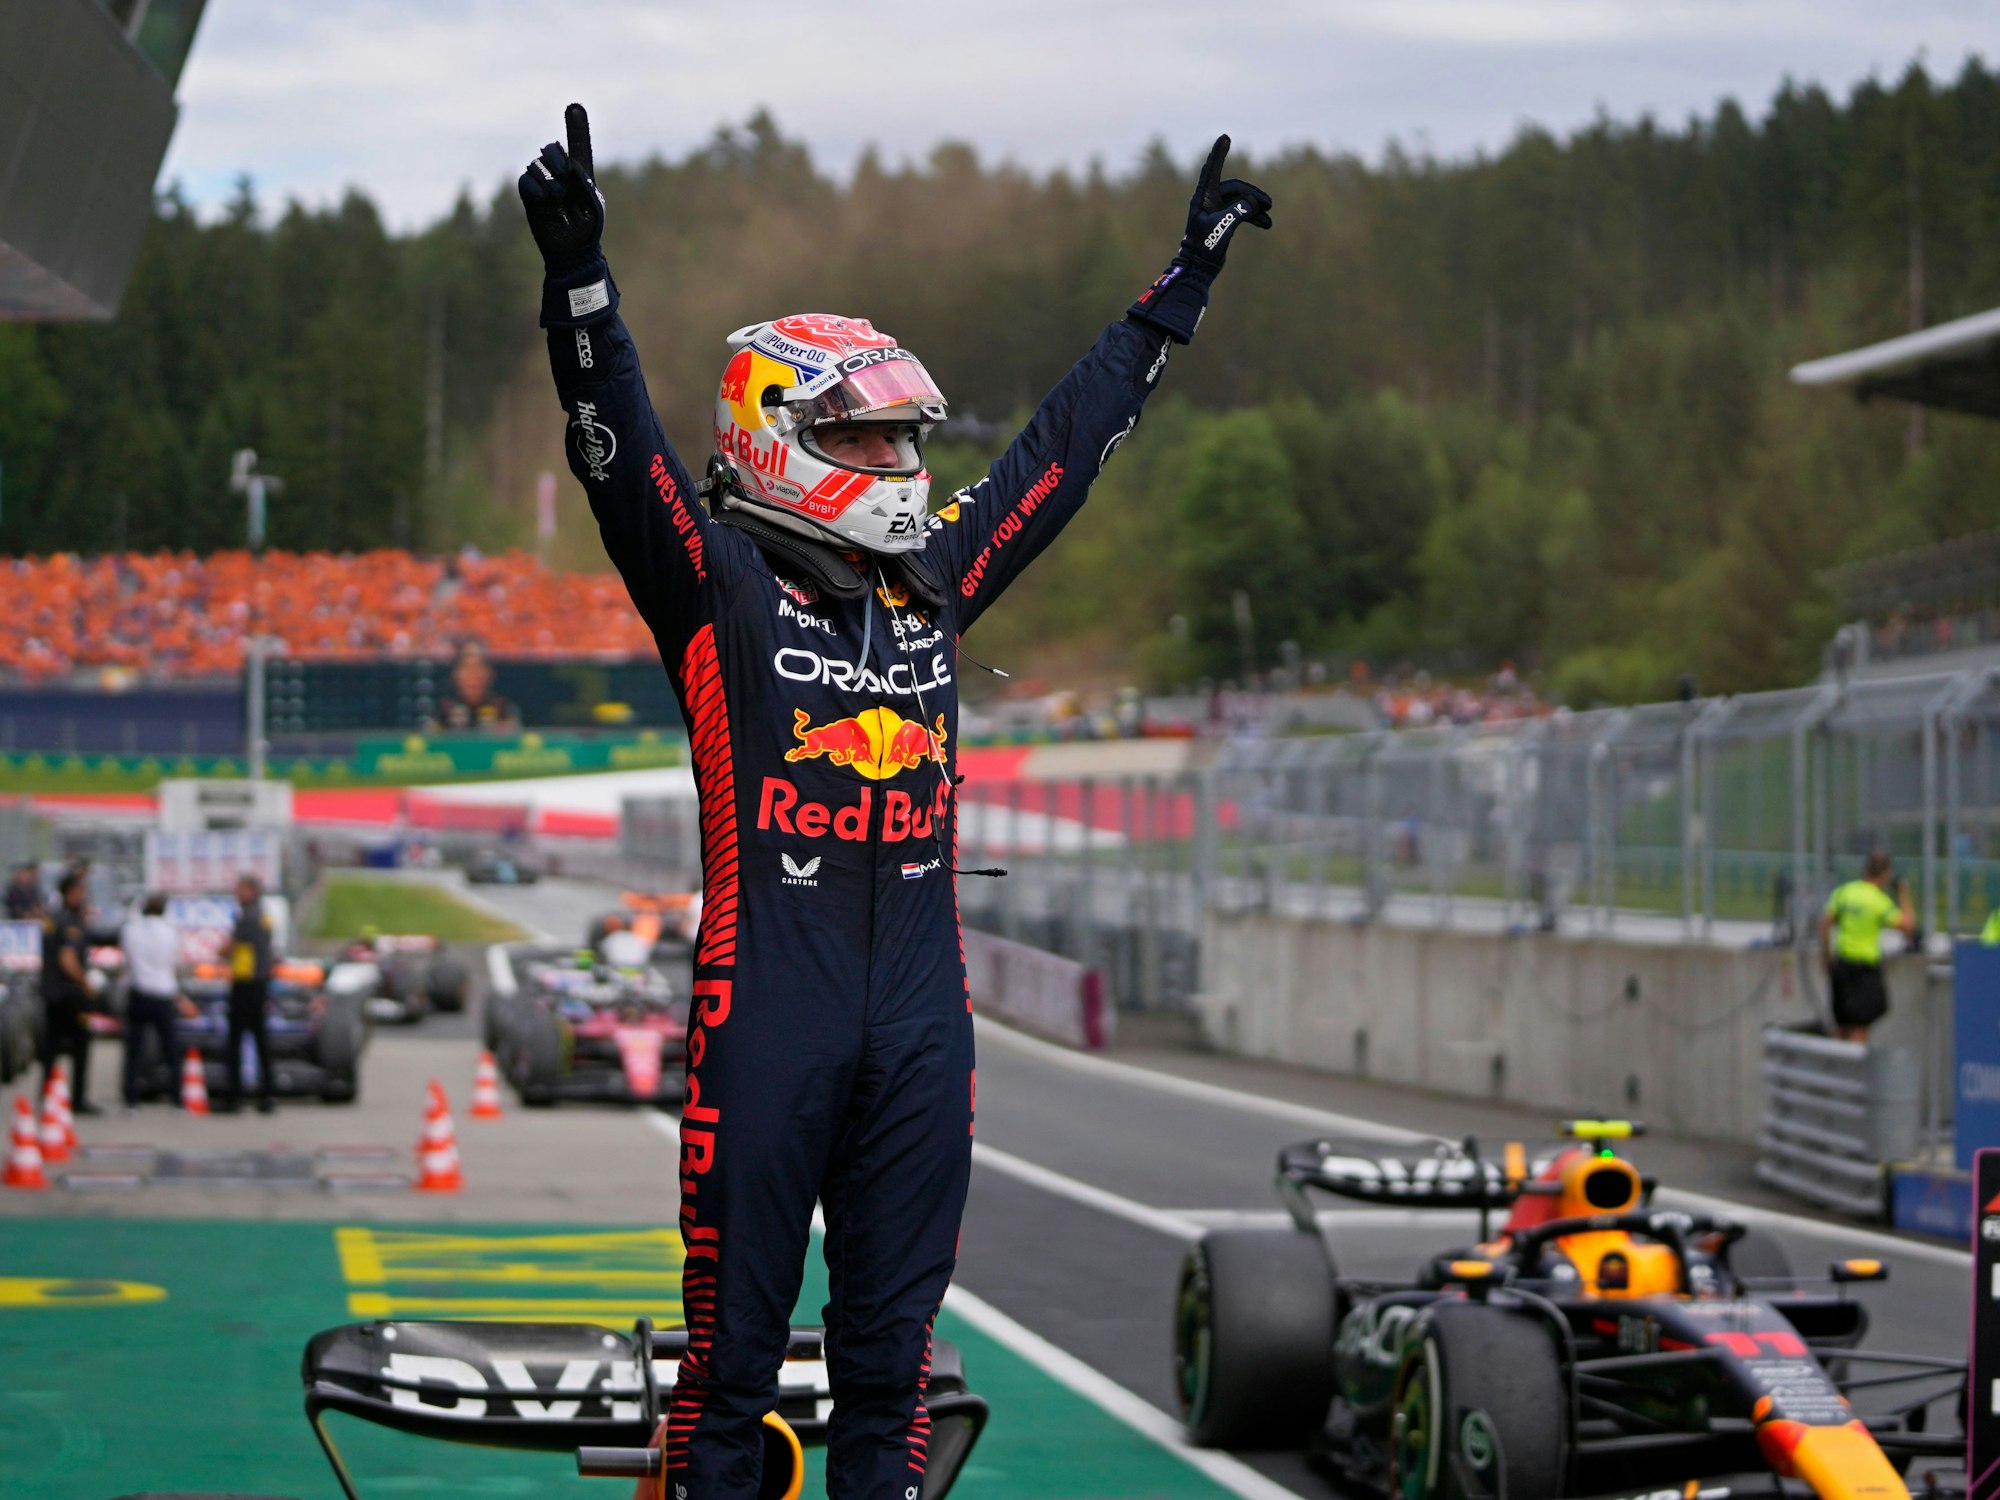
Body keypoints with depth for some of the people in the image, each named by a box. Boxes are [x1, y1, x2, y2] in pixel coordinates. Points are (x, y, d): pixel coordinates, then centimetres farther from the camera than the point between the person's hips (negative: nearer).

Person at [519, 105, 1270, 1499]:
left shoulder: (939, 579, 14)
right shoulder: (719, 580, 0)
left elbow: (1070, 441, 22)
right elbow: (617, 444, -13)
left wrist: (1187, 279, 28)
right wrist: (577, 269, -28)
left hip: (921, 1012, 5)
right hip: (767, 1006, -5)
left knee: (892, 1346, 10)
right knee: (736, 1341, -2)